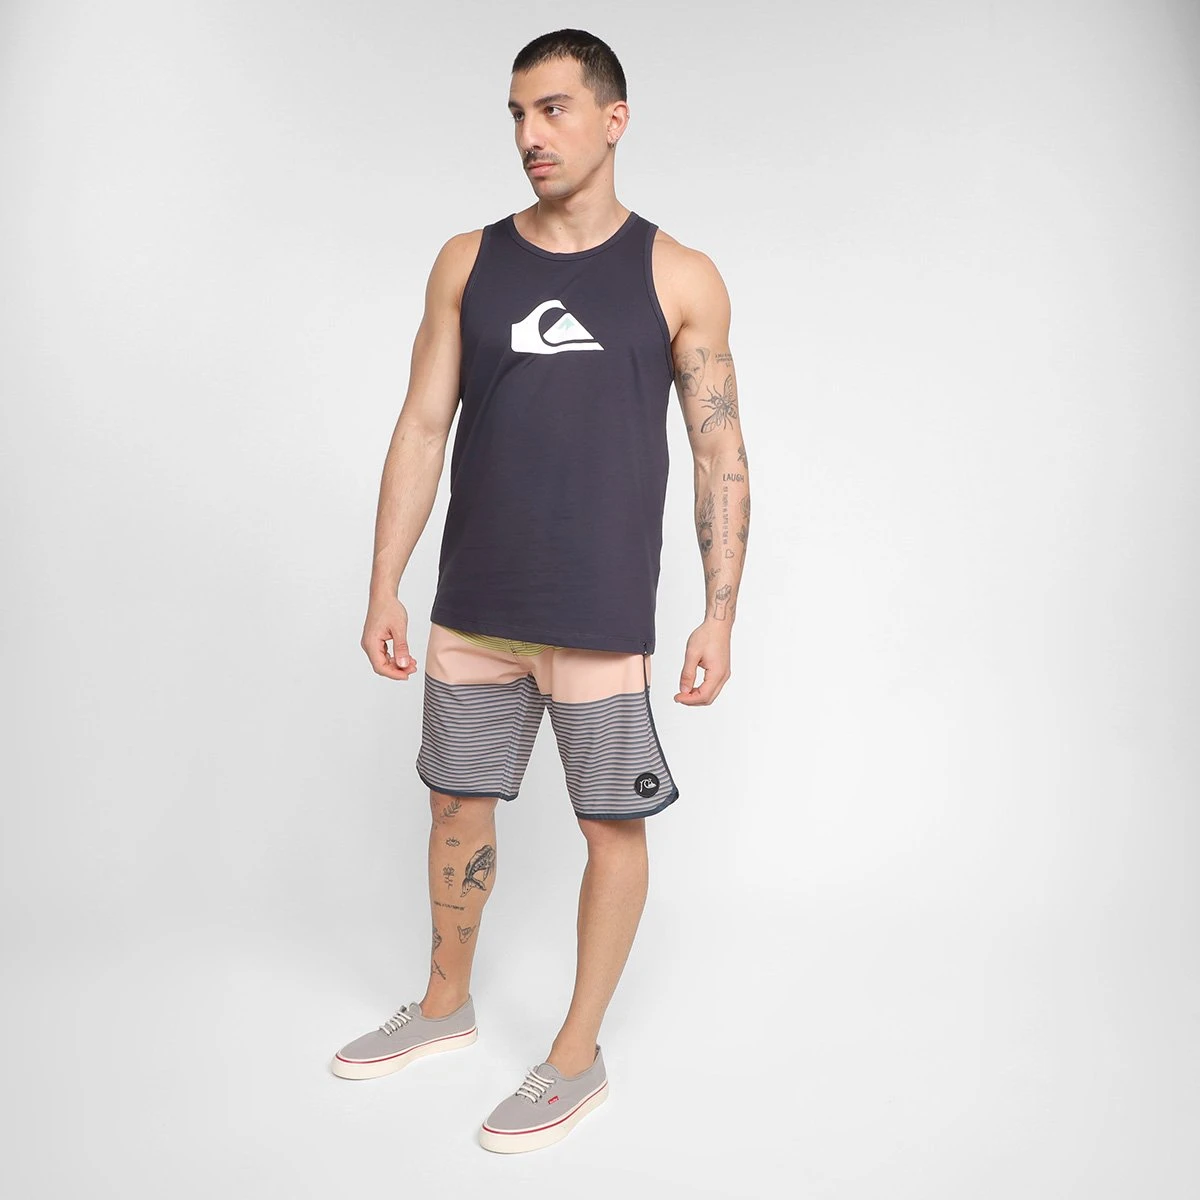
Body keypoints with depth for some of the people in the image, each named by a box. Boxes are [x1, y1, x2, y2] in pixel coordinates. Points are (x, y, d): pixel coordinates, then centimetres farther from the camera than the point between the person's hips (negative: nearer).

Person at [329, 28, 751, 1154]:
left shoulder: (678, 278, -1)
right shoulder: (467, 261, 7)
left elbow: (720, 453, -1)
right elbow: (421, 428, 6)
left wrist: (720, 614, -6)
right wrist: (383, 585, 2)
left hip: (601, 618, -3)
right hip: (471, 612, 3)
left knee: (614, 826, 5)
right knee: (458, 805, 15)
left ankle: (577, 1058, 25)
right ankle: (445, 1003, 39)